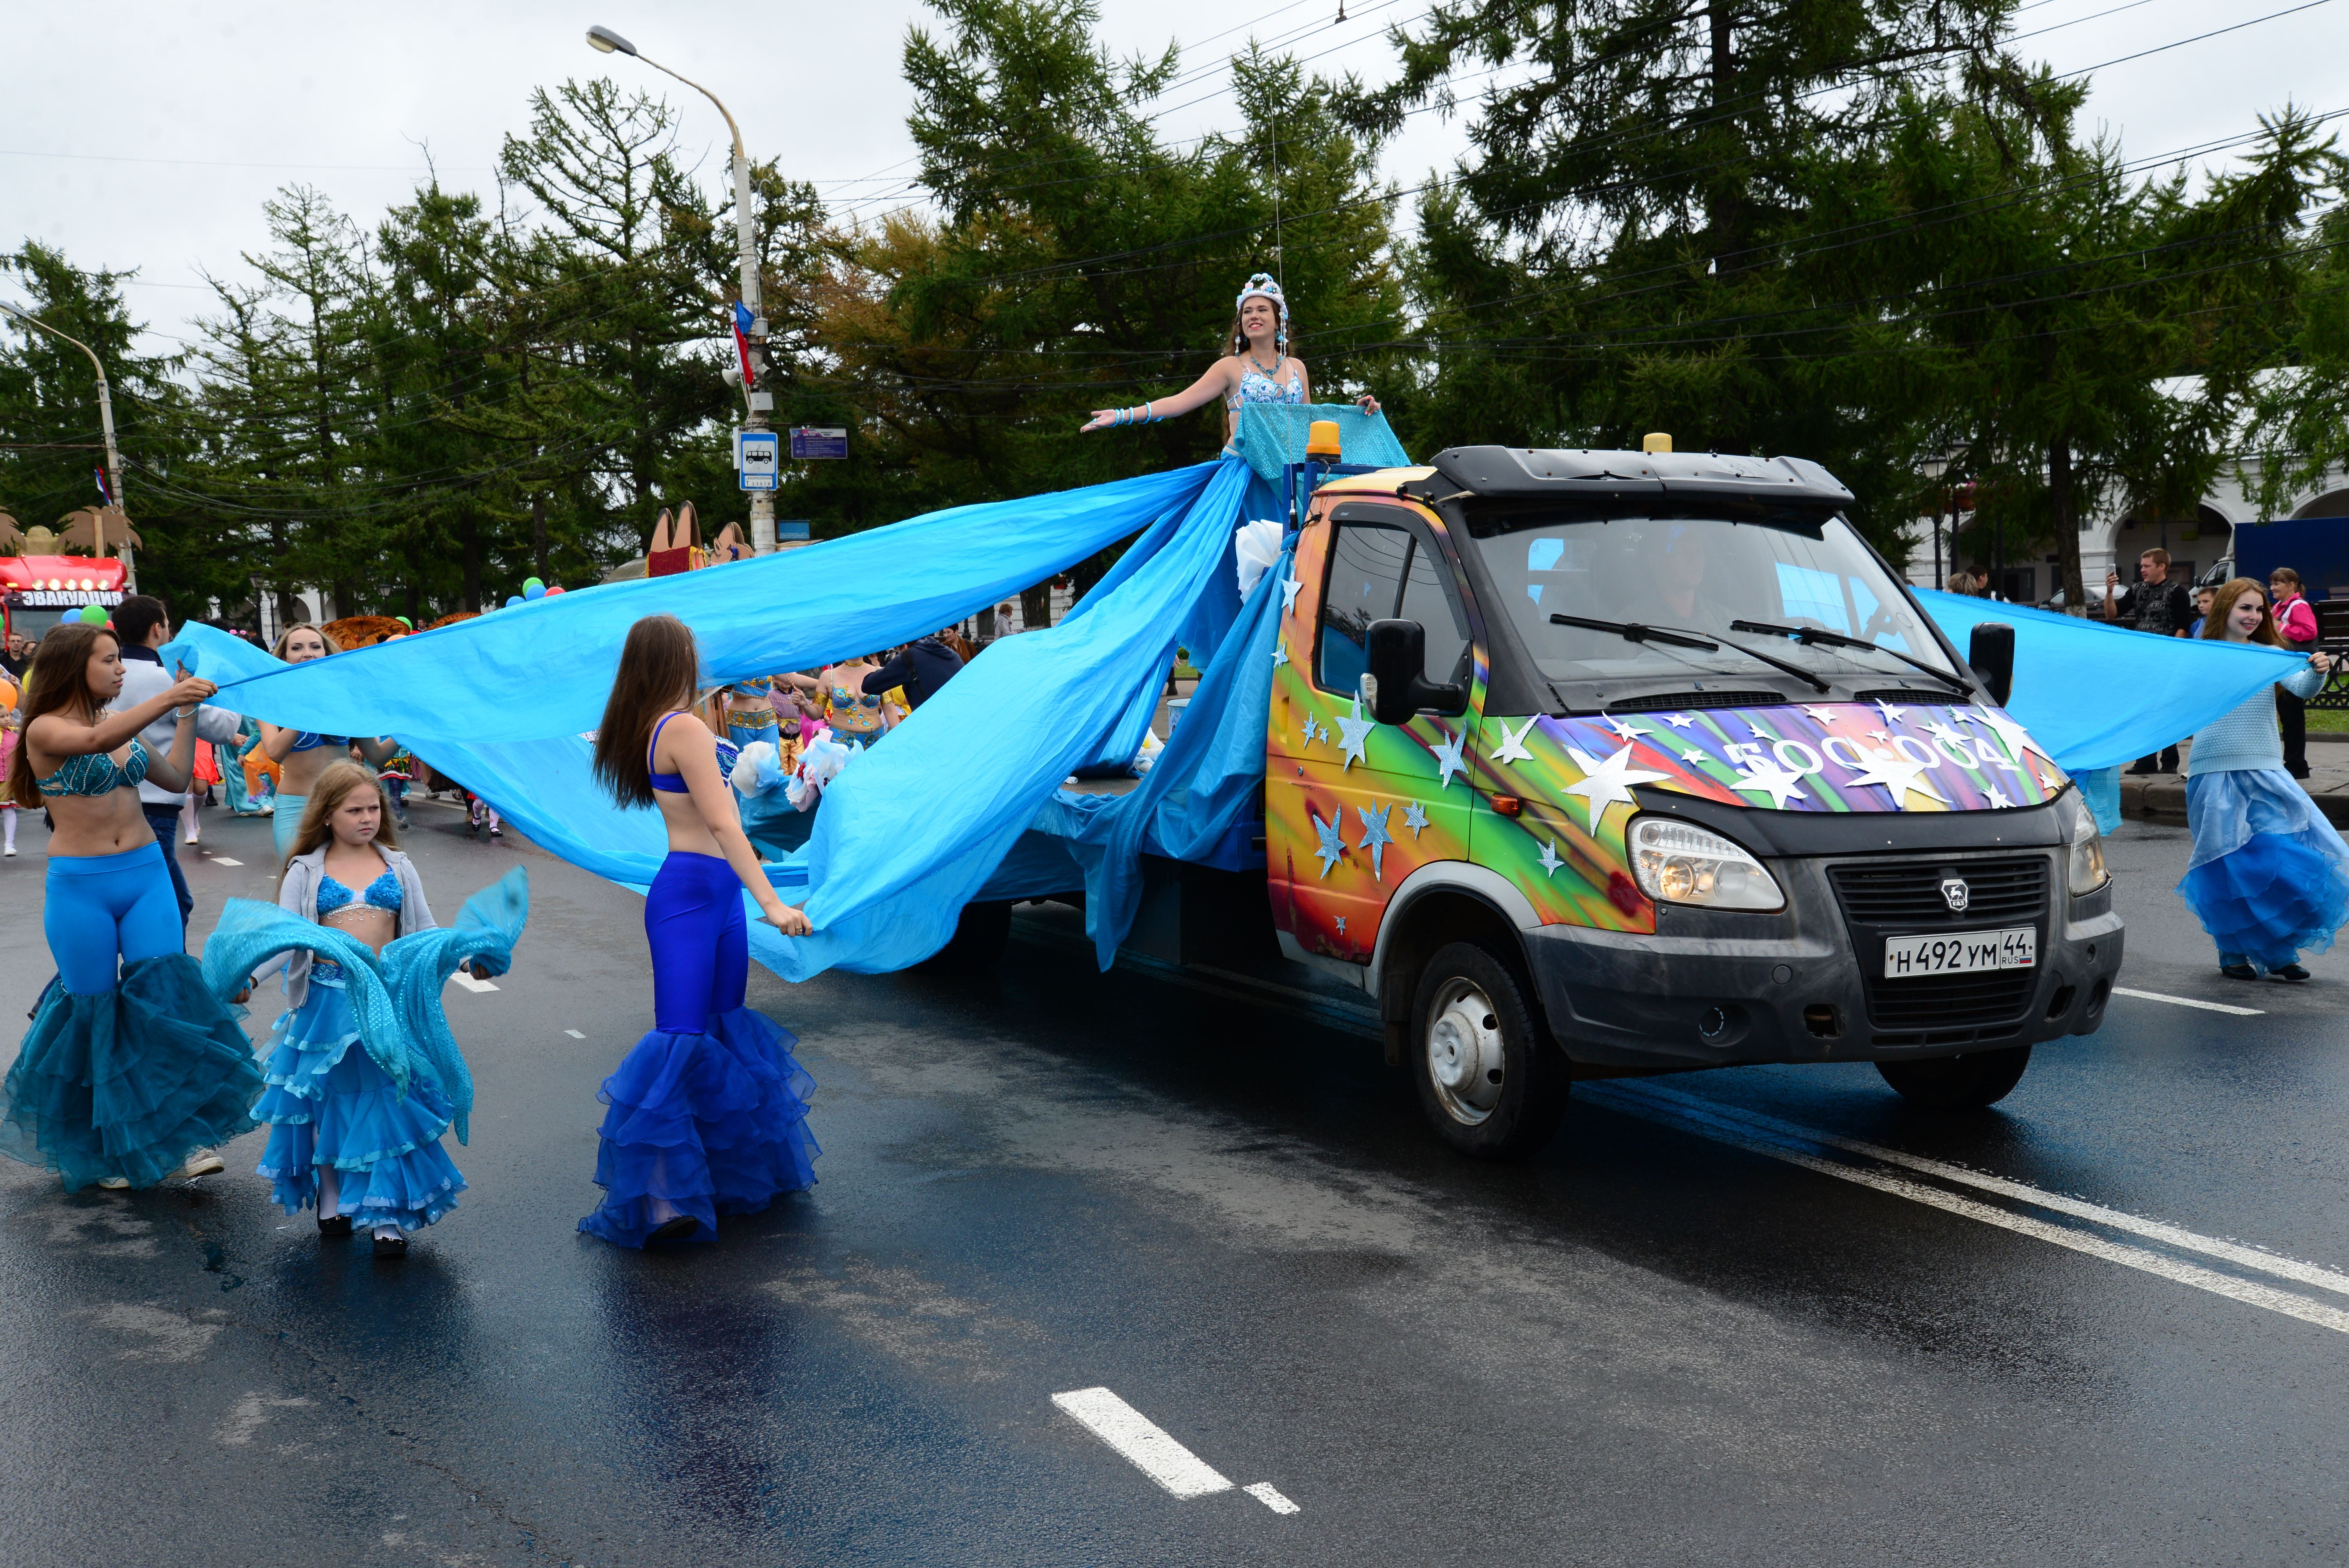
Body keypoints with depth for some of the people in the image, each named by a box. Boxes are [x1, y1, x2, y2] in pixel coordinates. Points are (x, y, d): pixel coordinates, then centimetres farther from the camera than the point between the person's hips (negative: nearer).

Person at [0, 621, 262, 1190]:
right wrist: (168, 698, -36)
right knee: (94, 1012, 4)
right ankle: (100, 1148, 21)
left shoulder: (123, 727, 11)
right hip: (80, 887, -4)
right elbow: (96, 741, -28)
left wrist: (188, 713, 13)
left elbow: (176, 777, 19)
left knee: (166, 996, -7)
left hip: (146, 875, 5)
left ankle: (186, 1135, -4)